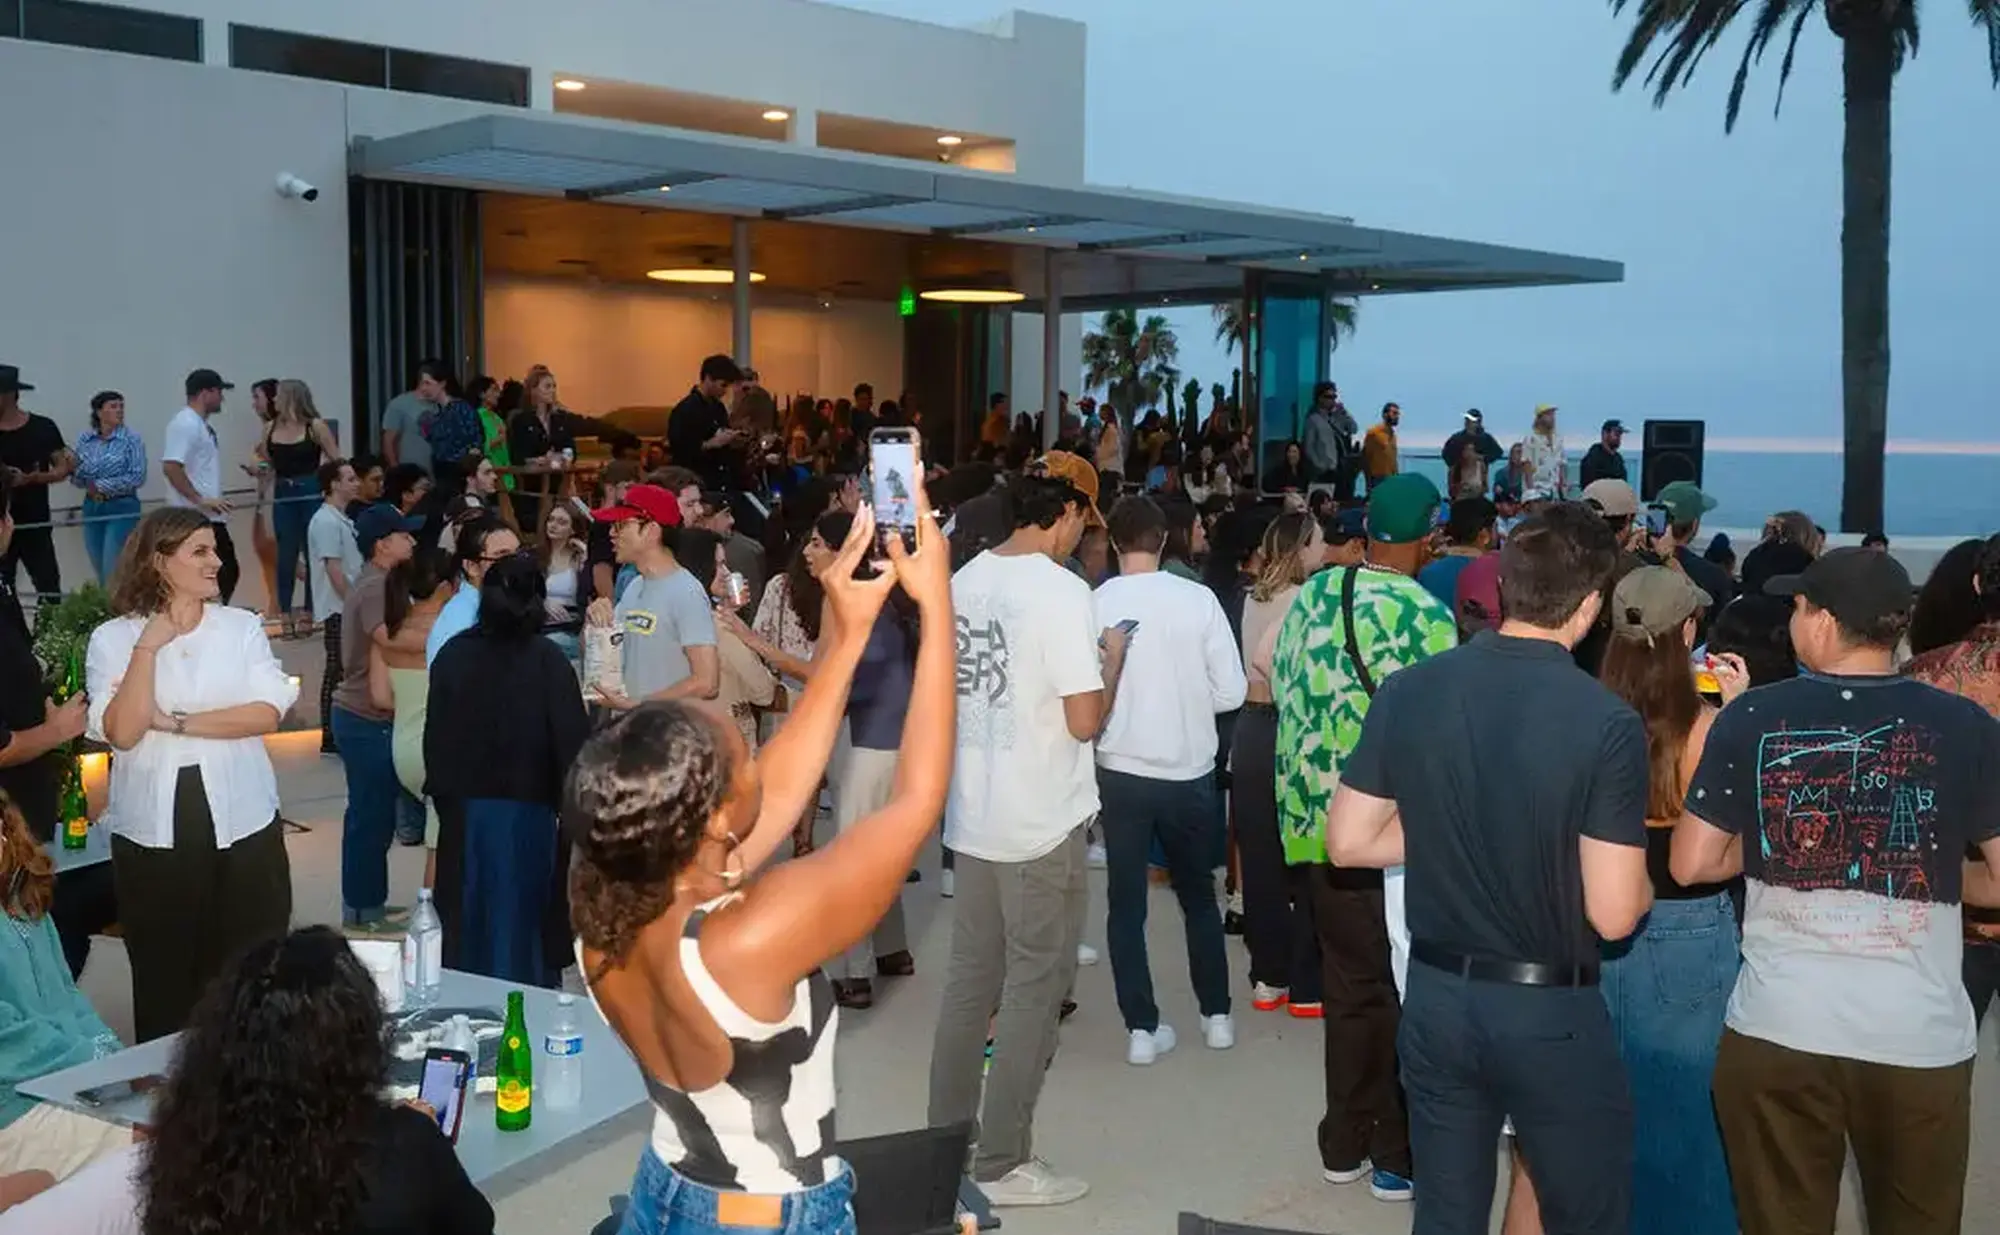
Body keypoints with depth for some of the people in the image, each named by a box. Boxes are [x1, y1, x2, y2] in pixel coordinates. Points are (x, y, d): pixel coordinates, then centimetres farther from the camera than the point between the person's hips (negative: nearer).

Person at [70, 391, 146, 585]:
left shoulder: (131, 439, -5)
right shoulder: (85, 440, 7)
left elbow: (137, 478, -13)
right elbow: (76, 477, 7)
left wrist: (101, 485, -13)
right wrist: (88, 484, -15)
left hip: (122, 508, -5)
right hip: (92, 508, 5)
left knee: (113, 570, -8)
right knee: (99, 570, 10)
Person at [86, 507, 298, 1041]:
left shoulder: (242, 626, 3)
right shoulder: (112, 638, -1)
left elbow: (269, 713, -7)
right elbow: (122, 732, -13)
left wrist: (176, 722, -11)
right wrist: (148, 647, -15)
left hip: (242, 823, 1)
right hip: (153, 830, -1)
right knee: (165, 974, 8)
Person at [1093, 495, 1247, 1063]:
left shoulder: (1096, 604, -11)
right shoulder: (1199, 599, -9)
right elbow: (1231, 692, -7)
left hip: (1121, 773, -1)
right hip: (1190, 772, 1)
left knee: (1126, 903, 10)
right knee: (1199, 896, 19)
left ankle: (1142, 1027, 12)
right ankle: (1216, 1014, 27)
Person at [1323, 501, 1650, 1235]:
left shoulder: (1408, 690, -7)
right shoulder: (1607, 723, -19)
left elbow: (1348, 842, -1)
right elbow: (1614, 914, -19)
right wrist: (1644, 882, 3)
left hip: (1436, 997, 4)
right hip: (1551, 1012, -4)